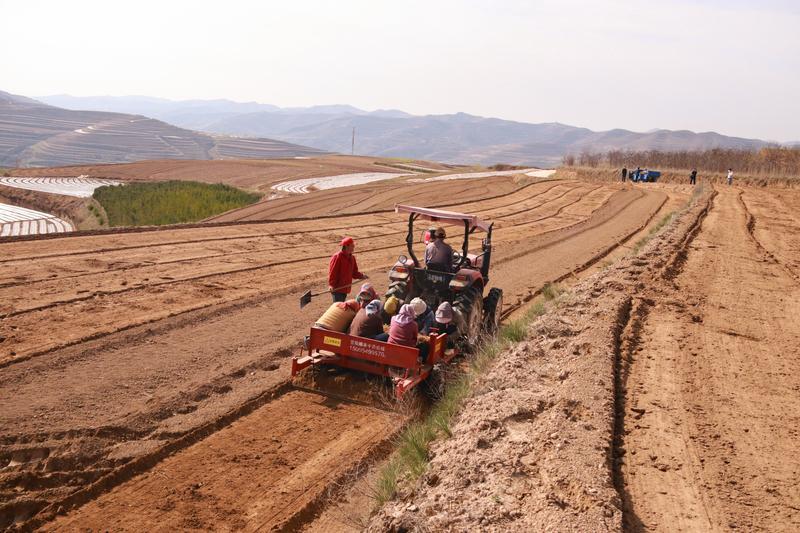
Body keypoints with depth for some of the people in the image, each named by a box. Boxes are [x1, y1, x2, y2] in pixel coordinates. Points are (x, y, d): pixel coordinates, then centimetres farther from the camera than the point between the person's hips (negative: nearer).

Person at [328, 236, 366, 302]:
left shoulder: (352, 258, 12)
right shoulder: (337, 257, -14)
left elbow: (354, 272, 17)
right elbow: (332, 272, -17)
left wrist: (361, 276, -2)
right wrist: (331, 285, -23)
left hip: (346, 289, 8)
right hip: (336, 288, -8)